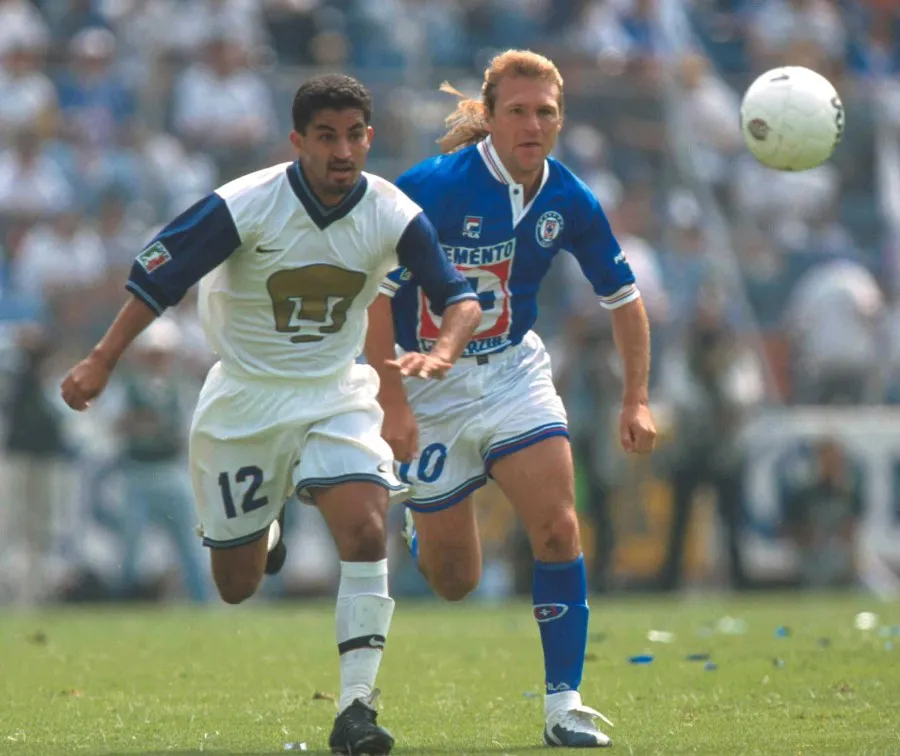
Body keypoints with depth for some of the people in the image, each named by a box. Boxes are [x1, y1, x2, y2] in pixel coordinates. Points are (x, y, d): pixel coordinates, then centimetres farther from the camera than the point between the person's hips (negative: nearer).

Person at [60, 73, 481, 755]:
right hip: (243, 403, -1)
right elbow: (158, 277, -12)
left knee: (365, 530, -24)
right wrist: (101, 362, -16)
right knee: (237, 587, 7)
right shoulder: (243, 206, -19)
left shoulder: (394, 214, -12)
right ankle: (263, 533, 46)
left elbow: (460, 296, -12)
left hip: (337, 397, 1)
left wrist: (442, 352, -33)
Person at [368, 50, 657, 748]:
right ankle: (421, 522, 43)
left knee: (558, 527, -16)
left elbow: (623, 295, 7)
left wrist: (637, 398, 1)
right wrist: (392, 403, -21)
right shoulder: (435, 187, -21)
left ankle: (564, 704, -8)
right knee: (454, 582, 4)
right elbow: (372, 292, -17)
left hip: (513, 370, 3)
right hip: (429, 383, -3)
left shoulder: (568, 200, -7)